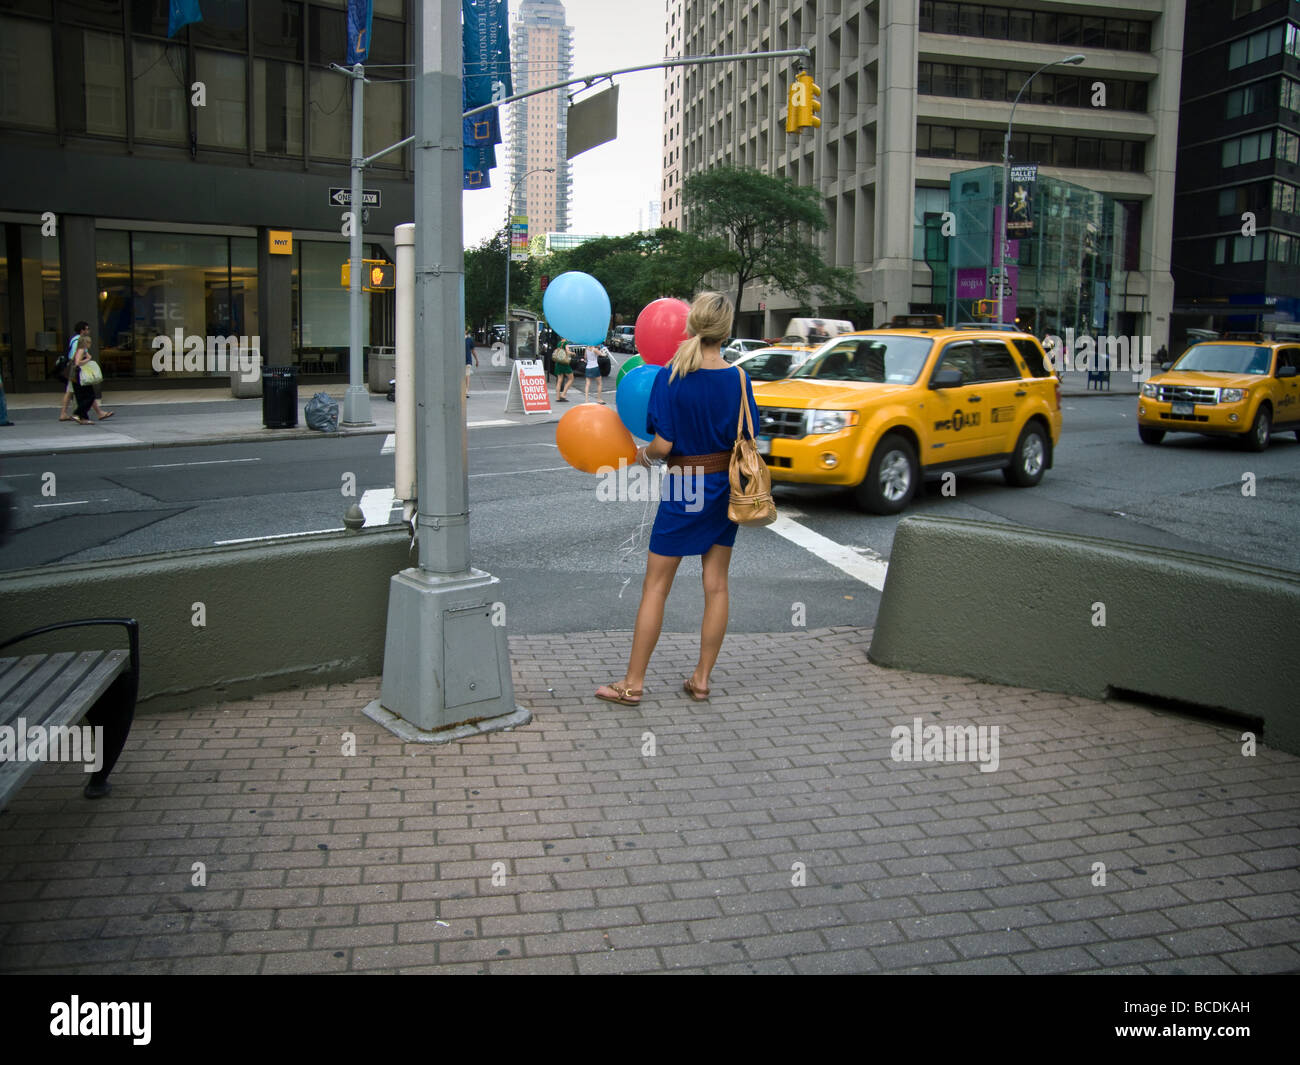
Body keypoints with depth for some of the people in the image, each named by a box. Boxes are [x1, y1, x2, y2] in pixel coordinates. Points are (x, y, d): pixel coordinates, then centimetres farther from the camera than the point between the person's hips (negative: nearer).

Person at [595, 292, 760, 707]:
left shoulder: (671, 377, -14)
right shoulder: (738, 378, -5)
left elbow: (663, 444, -16)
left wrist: (644, 453, 5)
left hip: (684, 488, -4)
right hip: (725, 487, 4)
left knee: (655, 586, 4)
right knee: (716, 585, 12)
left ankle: (633, 684, 10)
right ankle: (701, 679, 19)